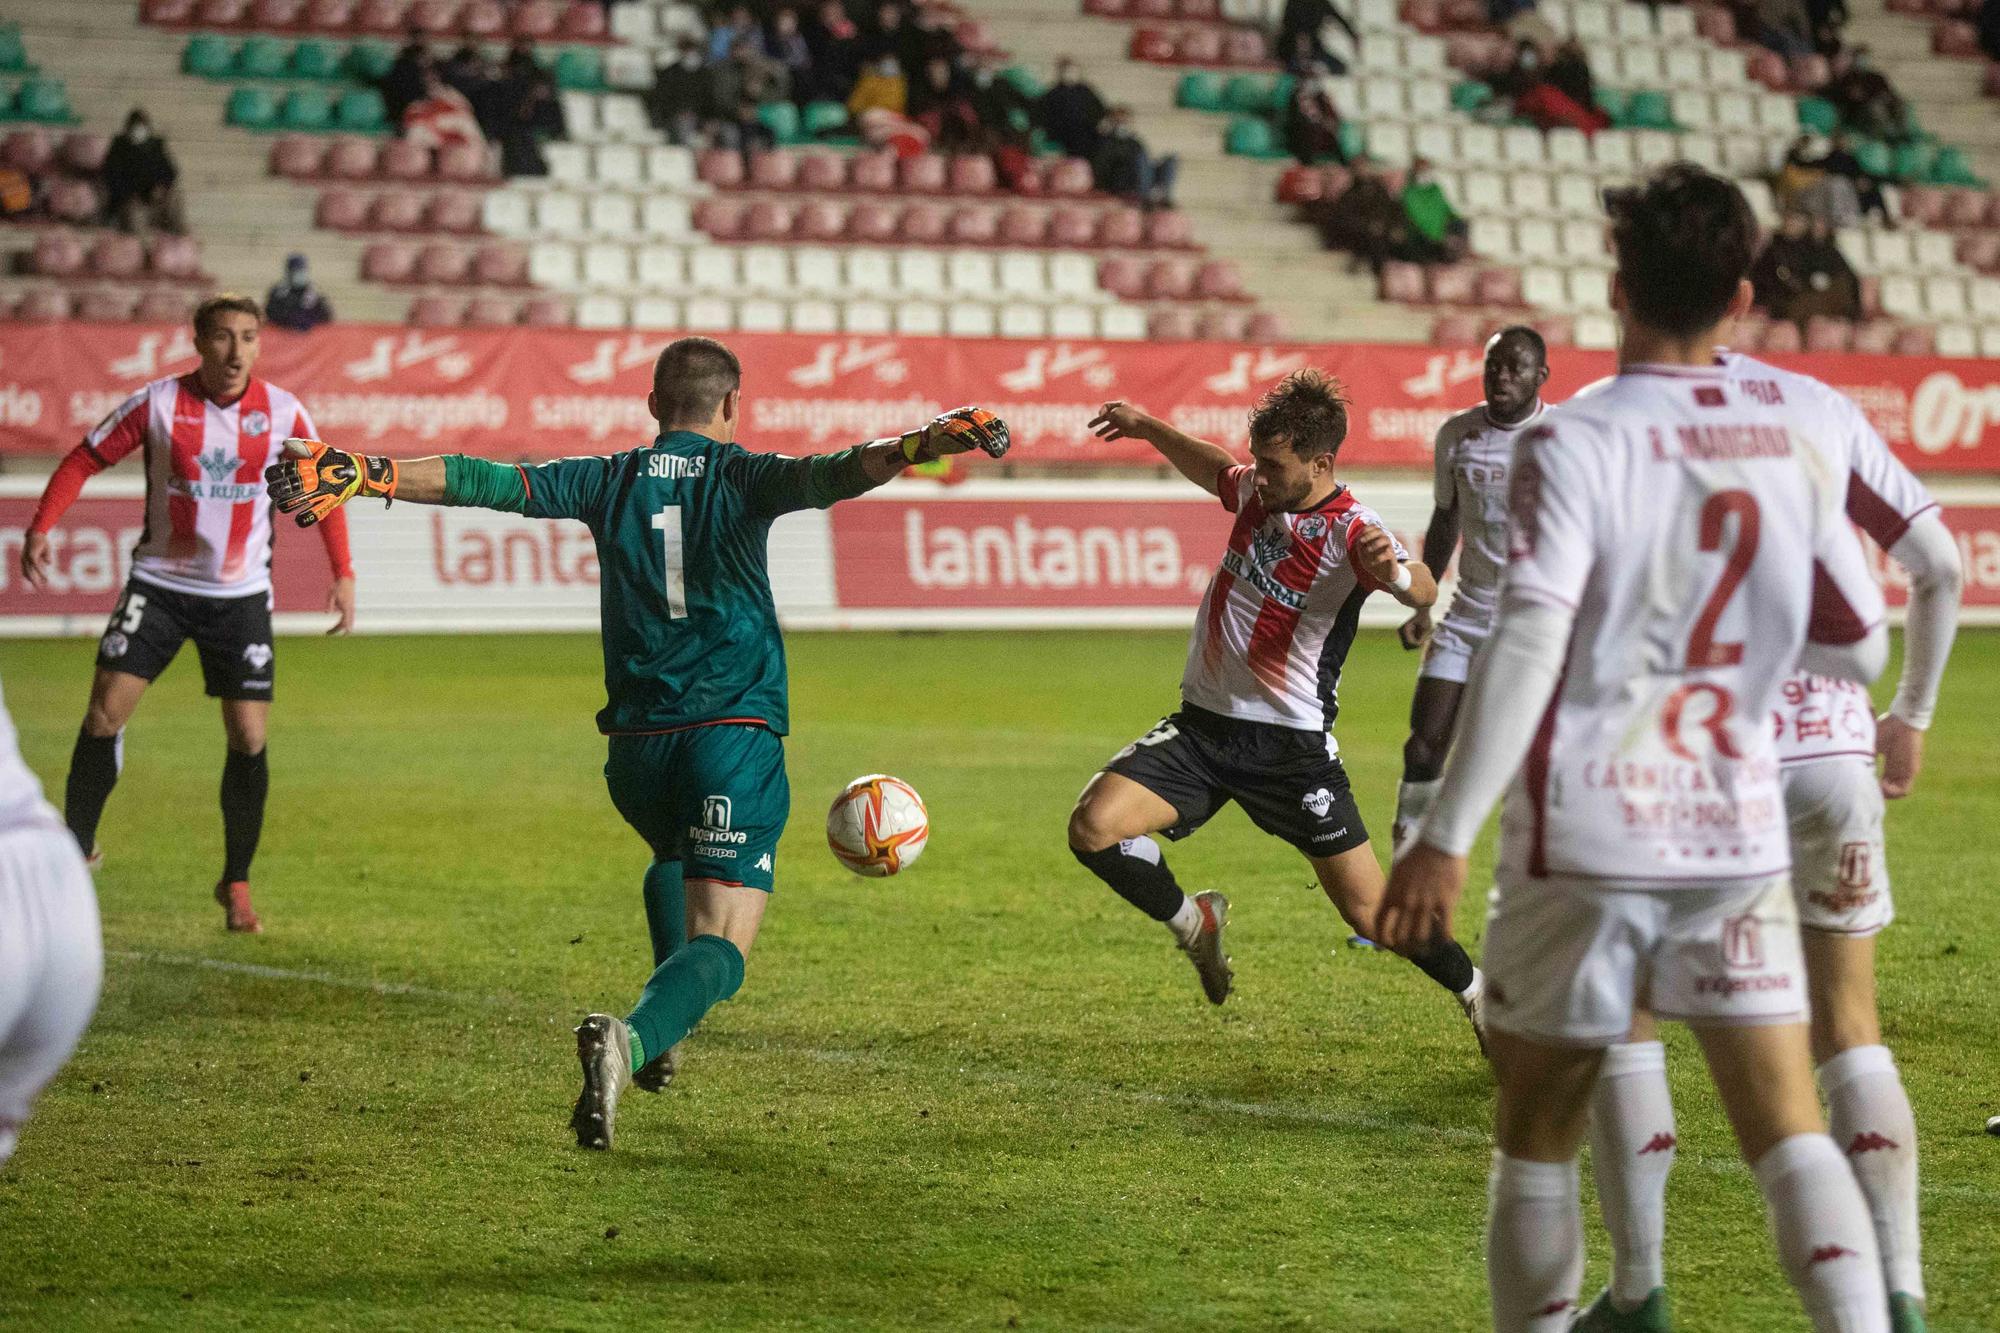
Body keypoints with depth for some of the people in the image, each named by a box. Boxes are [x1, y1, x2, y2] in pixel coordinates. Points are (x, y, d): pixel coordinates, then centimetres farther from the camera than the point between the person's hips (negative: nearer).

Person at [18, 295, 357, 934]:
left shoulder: (282, 413, -5)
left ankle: (236, 883, 11)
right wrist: (40, 527, -14)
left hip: (240, 595, 1)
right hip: (159, 584, -1)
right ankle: (74, 847, 5)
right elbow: (84, 459, -2)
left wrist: (343, 574, 0)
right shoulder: (157, 403, -9)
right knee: (105, 712, -11)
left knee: (249, 737, -4)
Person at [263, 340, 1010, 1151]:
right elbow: (830, 475, -19)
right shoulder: (742, 479, 0)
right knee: (719, 946, -9)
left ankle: (663, 1033, 24)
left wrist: (362, 477, 5)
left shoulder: (609, 482, 9)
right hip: (735, 737, -4)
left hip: (635, 747, 4)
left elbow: (486, 484, 4)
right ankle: (632, 1038, -39)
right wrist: (922, 444, -30)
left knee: (674, 857, 37)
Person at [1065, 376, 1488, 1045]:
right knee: (1093, 826, -18)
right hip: (1201, 726, 5)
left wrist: (1397, 574, -61)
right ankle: (1194, 923, 9)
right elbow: (1212, 468, 29)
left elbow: (1423, 590, -39)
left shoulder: (1350, 531, -18)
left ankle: (1481, 999, 23)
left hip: (1292, 744, -5)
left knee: (1371, 912, -3)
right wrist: (1149, 428, 31)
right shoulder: (1258, 491, 2)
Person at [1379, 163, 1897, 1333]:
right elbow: (1859, 648, 9)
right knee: (1790, 1132, 2)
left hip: (1584, 840, -3)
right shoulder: (1798, 438, 3)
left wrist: (1446, 839, -21)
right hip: (1738, 834, 3)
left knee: (1536, 1138, 12)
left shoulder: (1575, 444, -11)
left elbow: (1528, 644, -21)